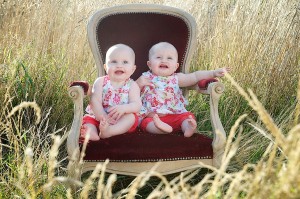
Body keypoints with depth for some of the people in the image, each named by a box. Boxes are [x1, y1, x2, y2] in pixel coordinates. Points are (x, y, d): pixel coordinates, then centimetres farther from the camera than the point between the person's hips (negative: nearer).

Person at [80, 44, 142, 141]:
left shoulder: (132, 85, -1)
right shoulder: (100, 82, 0)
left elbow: (137, 105, -13)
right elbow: (95, 101, -11)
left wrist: (124, 108, -36)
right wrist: (103, 117, -27)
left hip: (122, 121, -1)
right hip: (98, 117, 1)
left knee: (131, 116, -28)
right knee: (87, 118, -21)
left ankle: (109, 131, -50)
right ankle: (91, 133, -53)